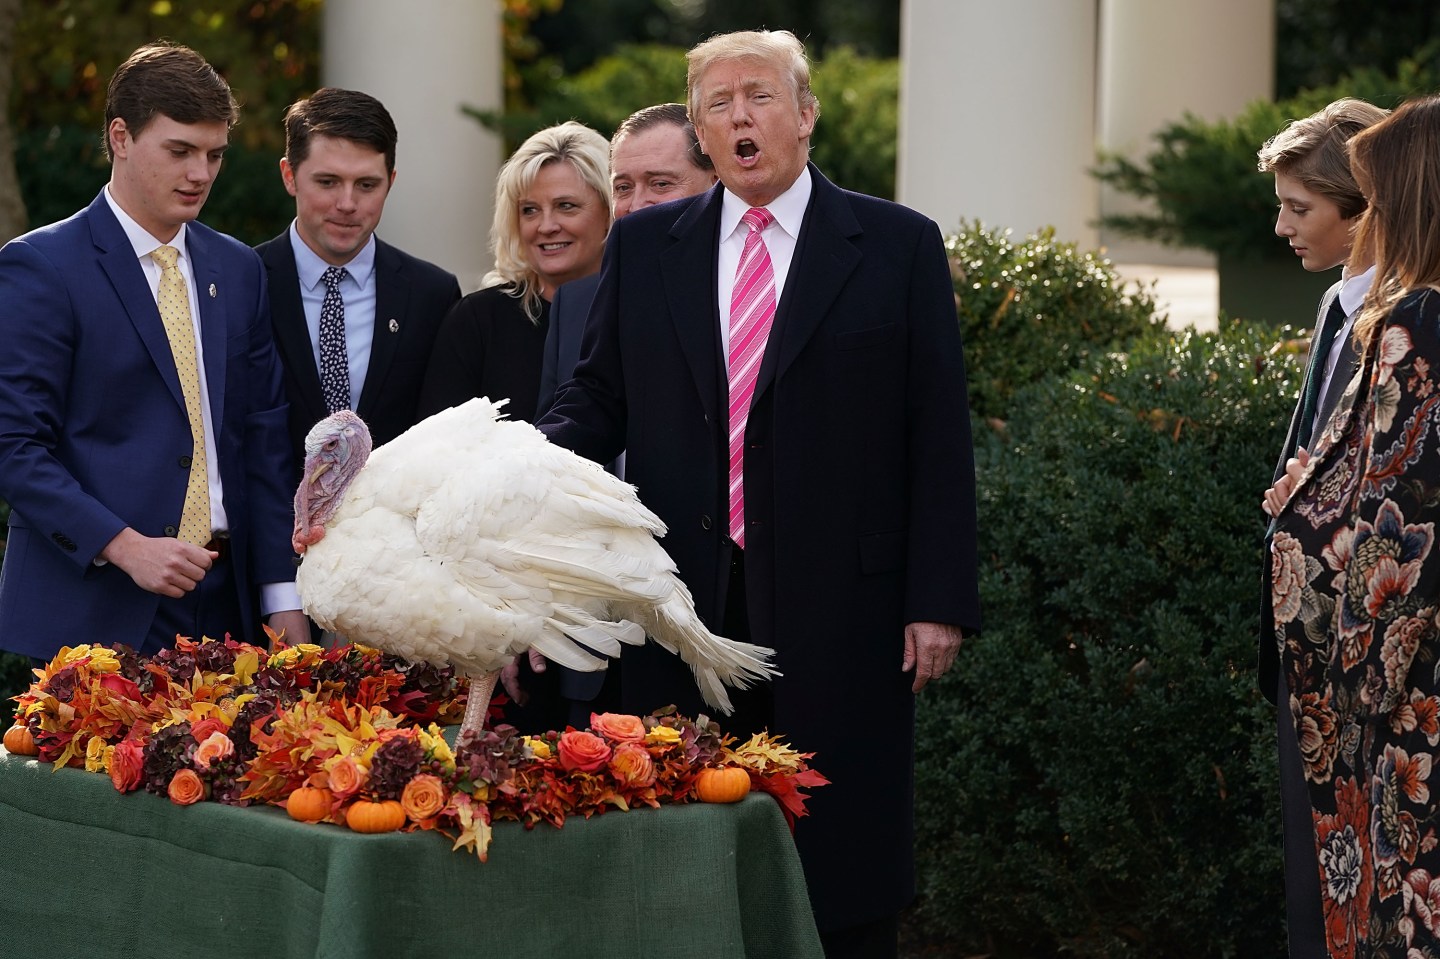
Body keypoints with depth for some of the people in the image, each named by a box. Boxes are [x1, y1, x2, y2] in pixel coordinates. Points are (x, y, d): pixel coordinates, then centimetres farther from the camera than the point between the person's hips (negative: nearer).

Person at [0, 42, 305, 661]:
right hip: (93, 608, -5)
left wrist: (284, 599, 5)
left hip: (223, 606, 5)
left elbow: (264, 440, 13)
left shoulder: (238, 269, 14)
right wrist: (125, 546, -19)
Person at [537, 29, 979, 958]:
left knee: (845, 864, 3)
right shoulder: (644, 246, 10)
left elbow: (939, 437, 0)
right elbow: (600, 396, 13)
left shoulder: (899, 246, 2)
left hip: (837, 604, -2)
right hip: (686, 597, 3)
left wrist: (939, 601, -6)